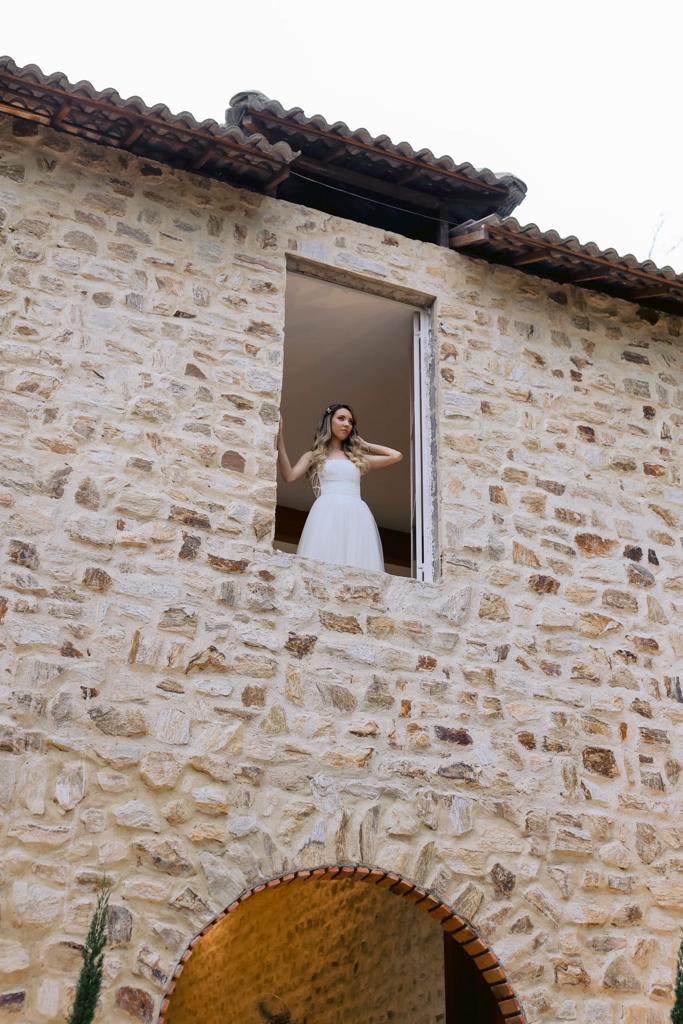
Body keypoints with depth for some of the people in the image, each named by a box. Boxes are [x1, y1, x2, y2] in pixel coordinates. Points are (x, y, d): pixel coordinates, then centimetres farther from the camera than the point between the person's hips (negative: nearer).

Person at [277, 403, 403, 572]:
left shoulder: (357, 458, 28)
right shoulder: (314, 456, 21)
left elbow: (396, 456, 27)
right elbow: (290, 476, 3)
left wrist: (364, 445, 32)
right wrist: (279, 438, -1)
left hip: (358, 518, 3)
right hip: (327, 514, -3)